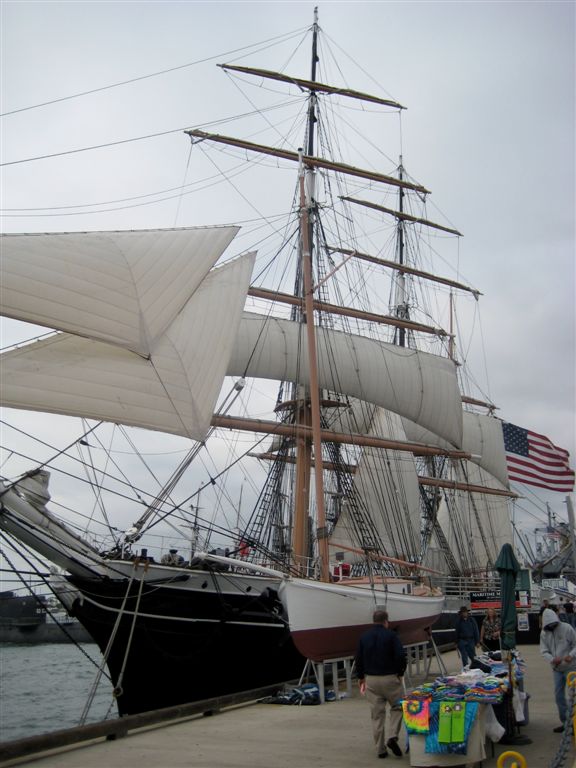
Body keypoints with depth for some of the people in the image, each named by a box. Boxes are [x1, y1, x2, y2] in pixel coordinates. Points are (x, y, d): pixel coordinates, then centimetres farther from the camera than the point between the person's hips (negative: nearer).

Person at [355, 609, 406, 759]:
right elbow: (401, 656, -12)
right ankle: (393, 737, -6)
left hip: (371, 679, 4)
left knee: (377, 714, 8)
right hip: (389, 678, -3)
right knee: (397, 707, 13)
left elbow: (358, 659, 10)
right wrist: (400, 673, 3)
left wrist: (360, 677, 21)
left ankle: (380, 749, 10)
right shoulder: (391, 635, -6)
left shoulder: (364, 637, 7)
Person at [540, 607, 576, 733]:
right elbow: (544, 651, -3)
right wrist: (552, 659, -23)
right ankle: (565, 722, 23)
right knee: (558, 695, 9)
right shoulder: (544, 633, -1)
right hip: (557, 668, 5)